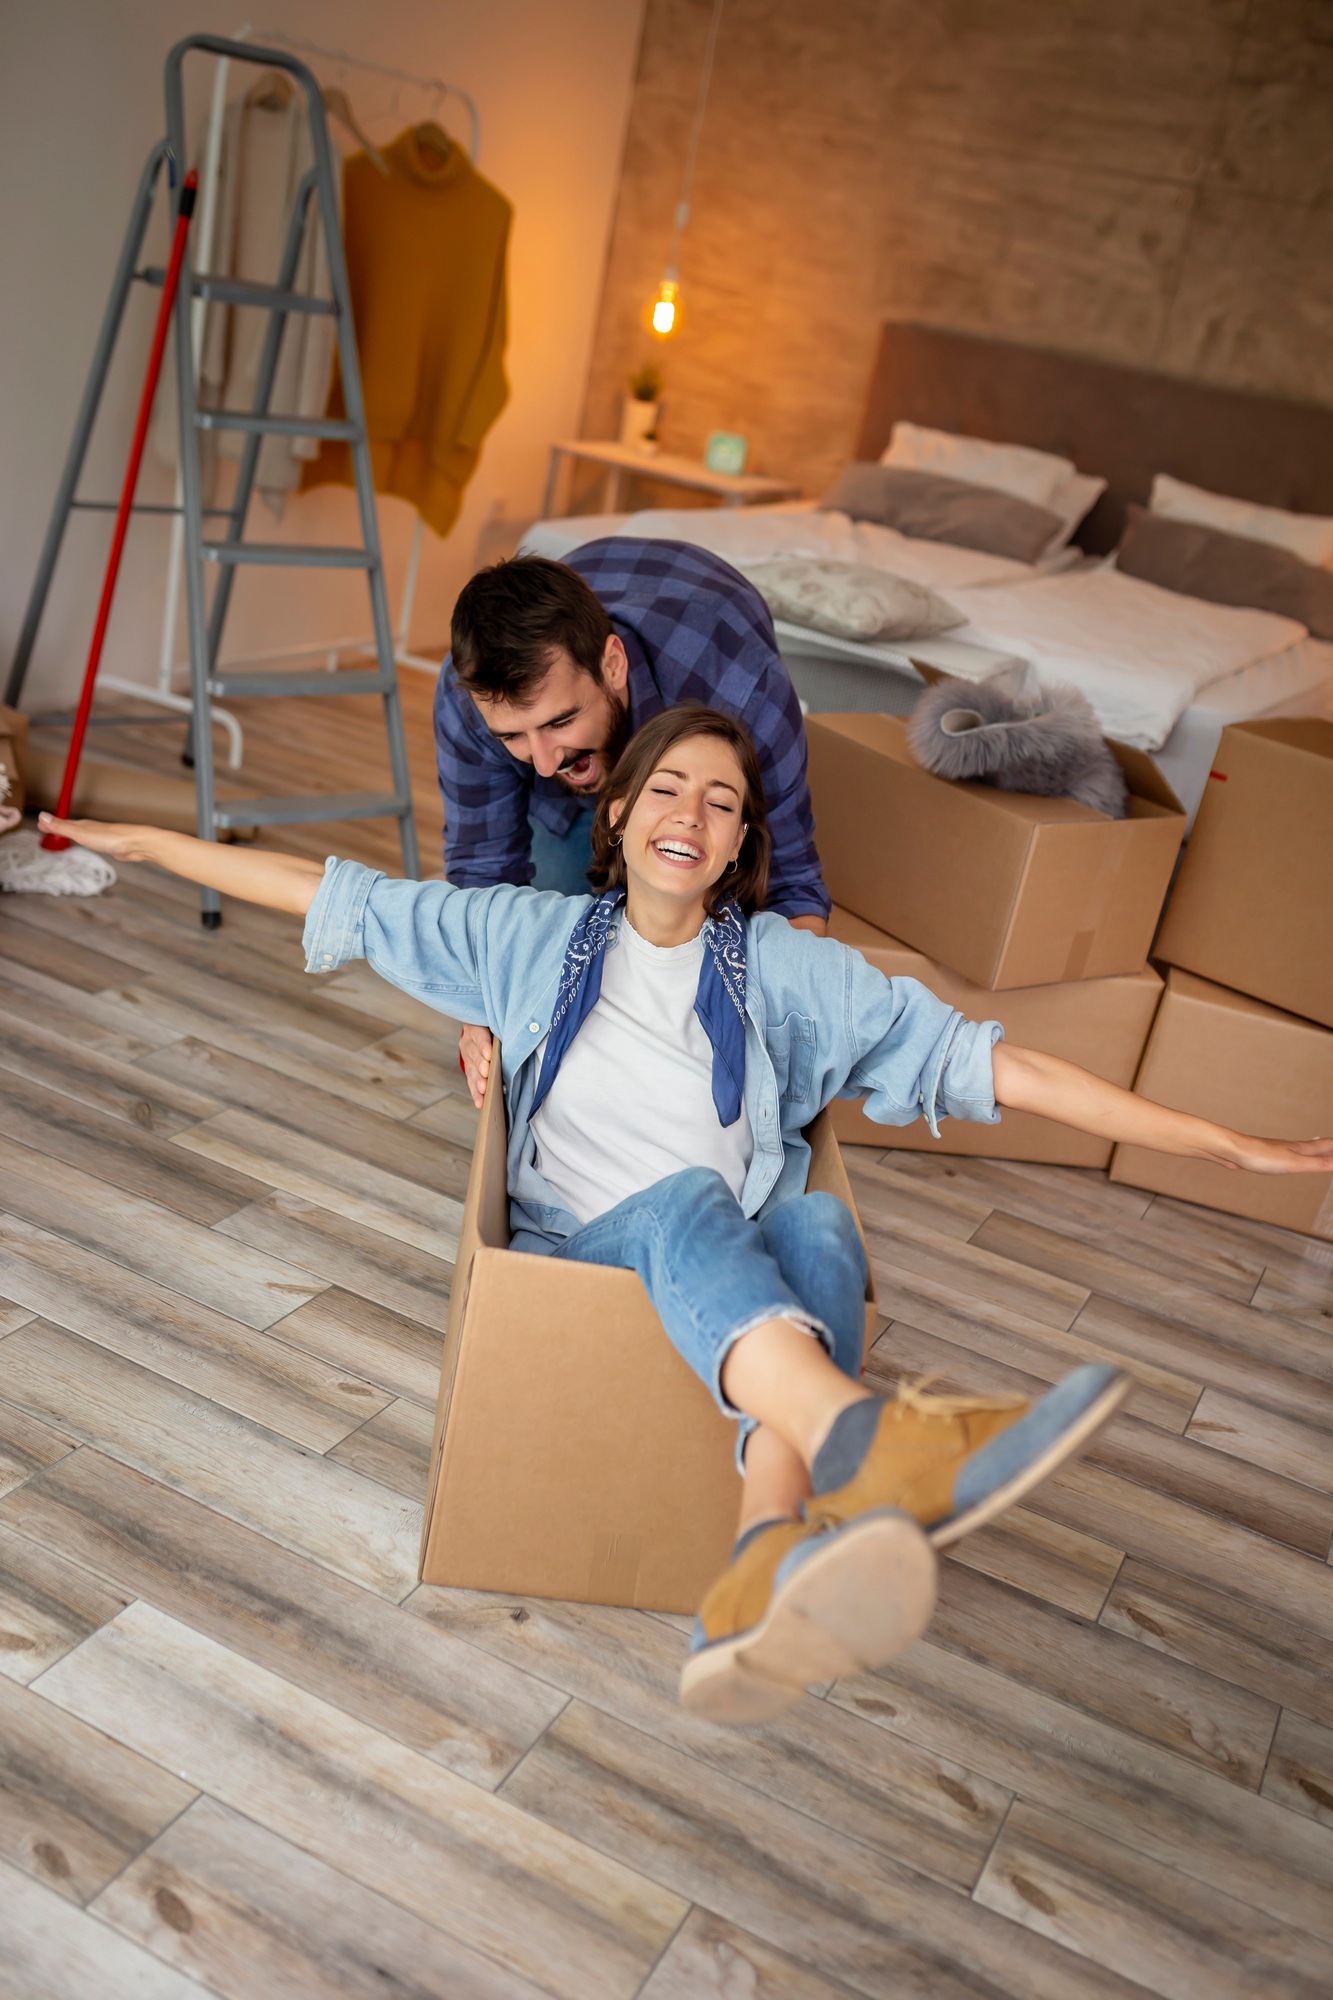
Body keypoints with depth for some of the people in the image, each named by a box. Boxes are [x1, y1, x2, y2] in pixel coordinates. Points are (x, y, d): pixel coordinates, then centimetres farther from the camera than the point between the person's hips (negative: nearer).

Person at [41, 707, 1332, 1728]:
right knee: (691, 1201, -34)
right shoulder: (537, 936, 13)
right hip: (576, 1251, -1)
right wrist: (146, 842, 15)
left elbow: (979, 1061, 4)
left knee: (818, 1229, -33)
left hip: (742, 1286, 1)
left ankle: (768, 1576, -61)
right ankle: (867, 1444, -64)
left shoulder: (785, 969, 10)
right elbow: (340, 900, 16)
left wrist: (1220, 1143, -2)